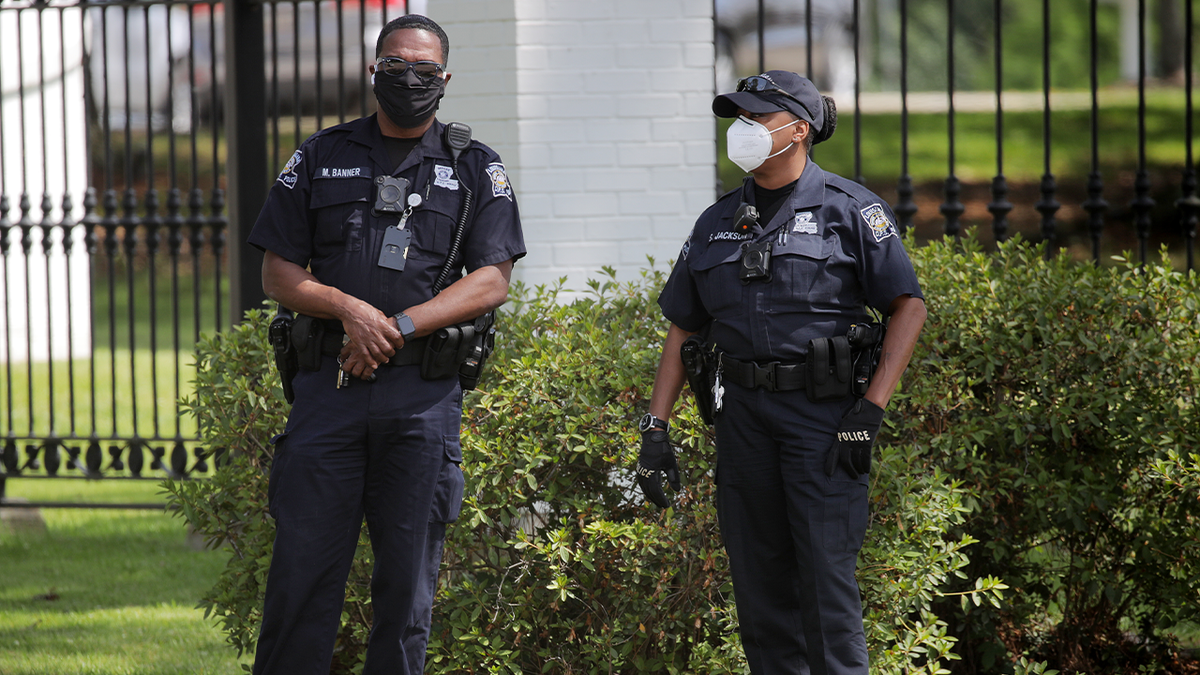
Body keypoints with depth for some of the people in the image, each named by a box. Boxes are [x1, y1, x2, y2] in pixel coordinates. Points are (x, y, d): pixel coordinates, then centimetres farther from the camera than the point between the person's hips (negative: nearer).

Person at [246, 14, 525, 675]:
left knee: (407, 577, 2)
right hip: (329, 385, 0)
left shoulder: (476, 169, 9)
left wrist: (399, 327, -11)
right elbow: (278, 273, 8)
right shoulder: (321, 157, 12)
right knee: (303, 565, -3)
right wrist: (349, 310, -10)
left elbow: (492, 280, 0)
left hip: (424, 392, 0)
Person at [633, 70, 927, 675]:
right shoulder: (718, 223, 14)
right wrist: (655, 429, 8)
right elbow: (682, 329, 17)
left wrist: (871, 409, -11)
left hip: (824, 411, -5)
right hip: (743, 414, 5)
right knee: (758, 583, 4)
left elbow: (908, 307, -3)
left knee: (826, 576, -11)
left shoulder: (849, 210, 0)